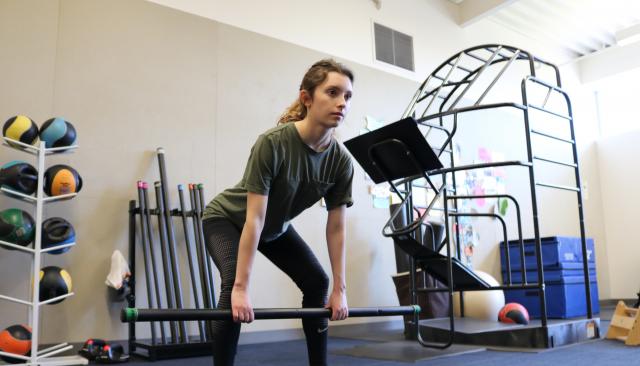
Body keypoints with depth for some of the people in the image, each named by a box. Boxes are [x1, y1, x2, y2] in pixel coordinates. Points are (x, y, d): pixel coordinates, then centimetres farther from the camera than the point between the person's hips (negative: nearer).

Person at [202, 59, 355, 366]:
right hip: (227, 220, -5)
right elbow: (254, 219, -36)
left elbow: (337, 228, -13)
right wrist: (241, 289, -36)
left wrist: (340, 289, -12)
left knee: (317, 281, 0)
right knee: (234, 285, -28)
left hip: (277, 226, 6)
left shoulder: (341, 160, -20)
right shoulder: (273, 144, -36)